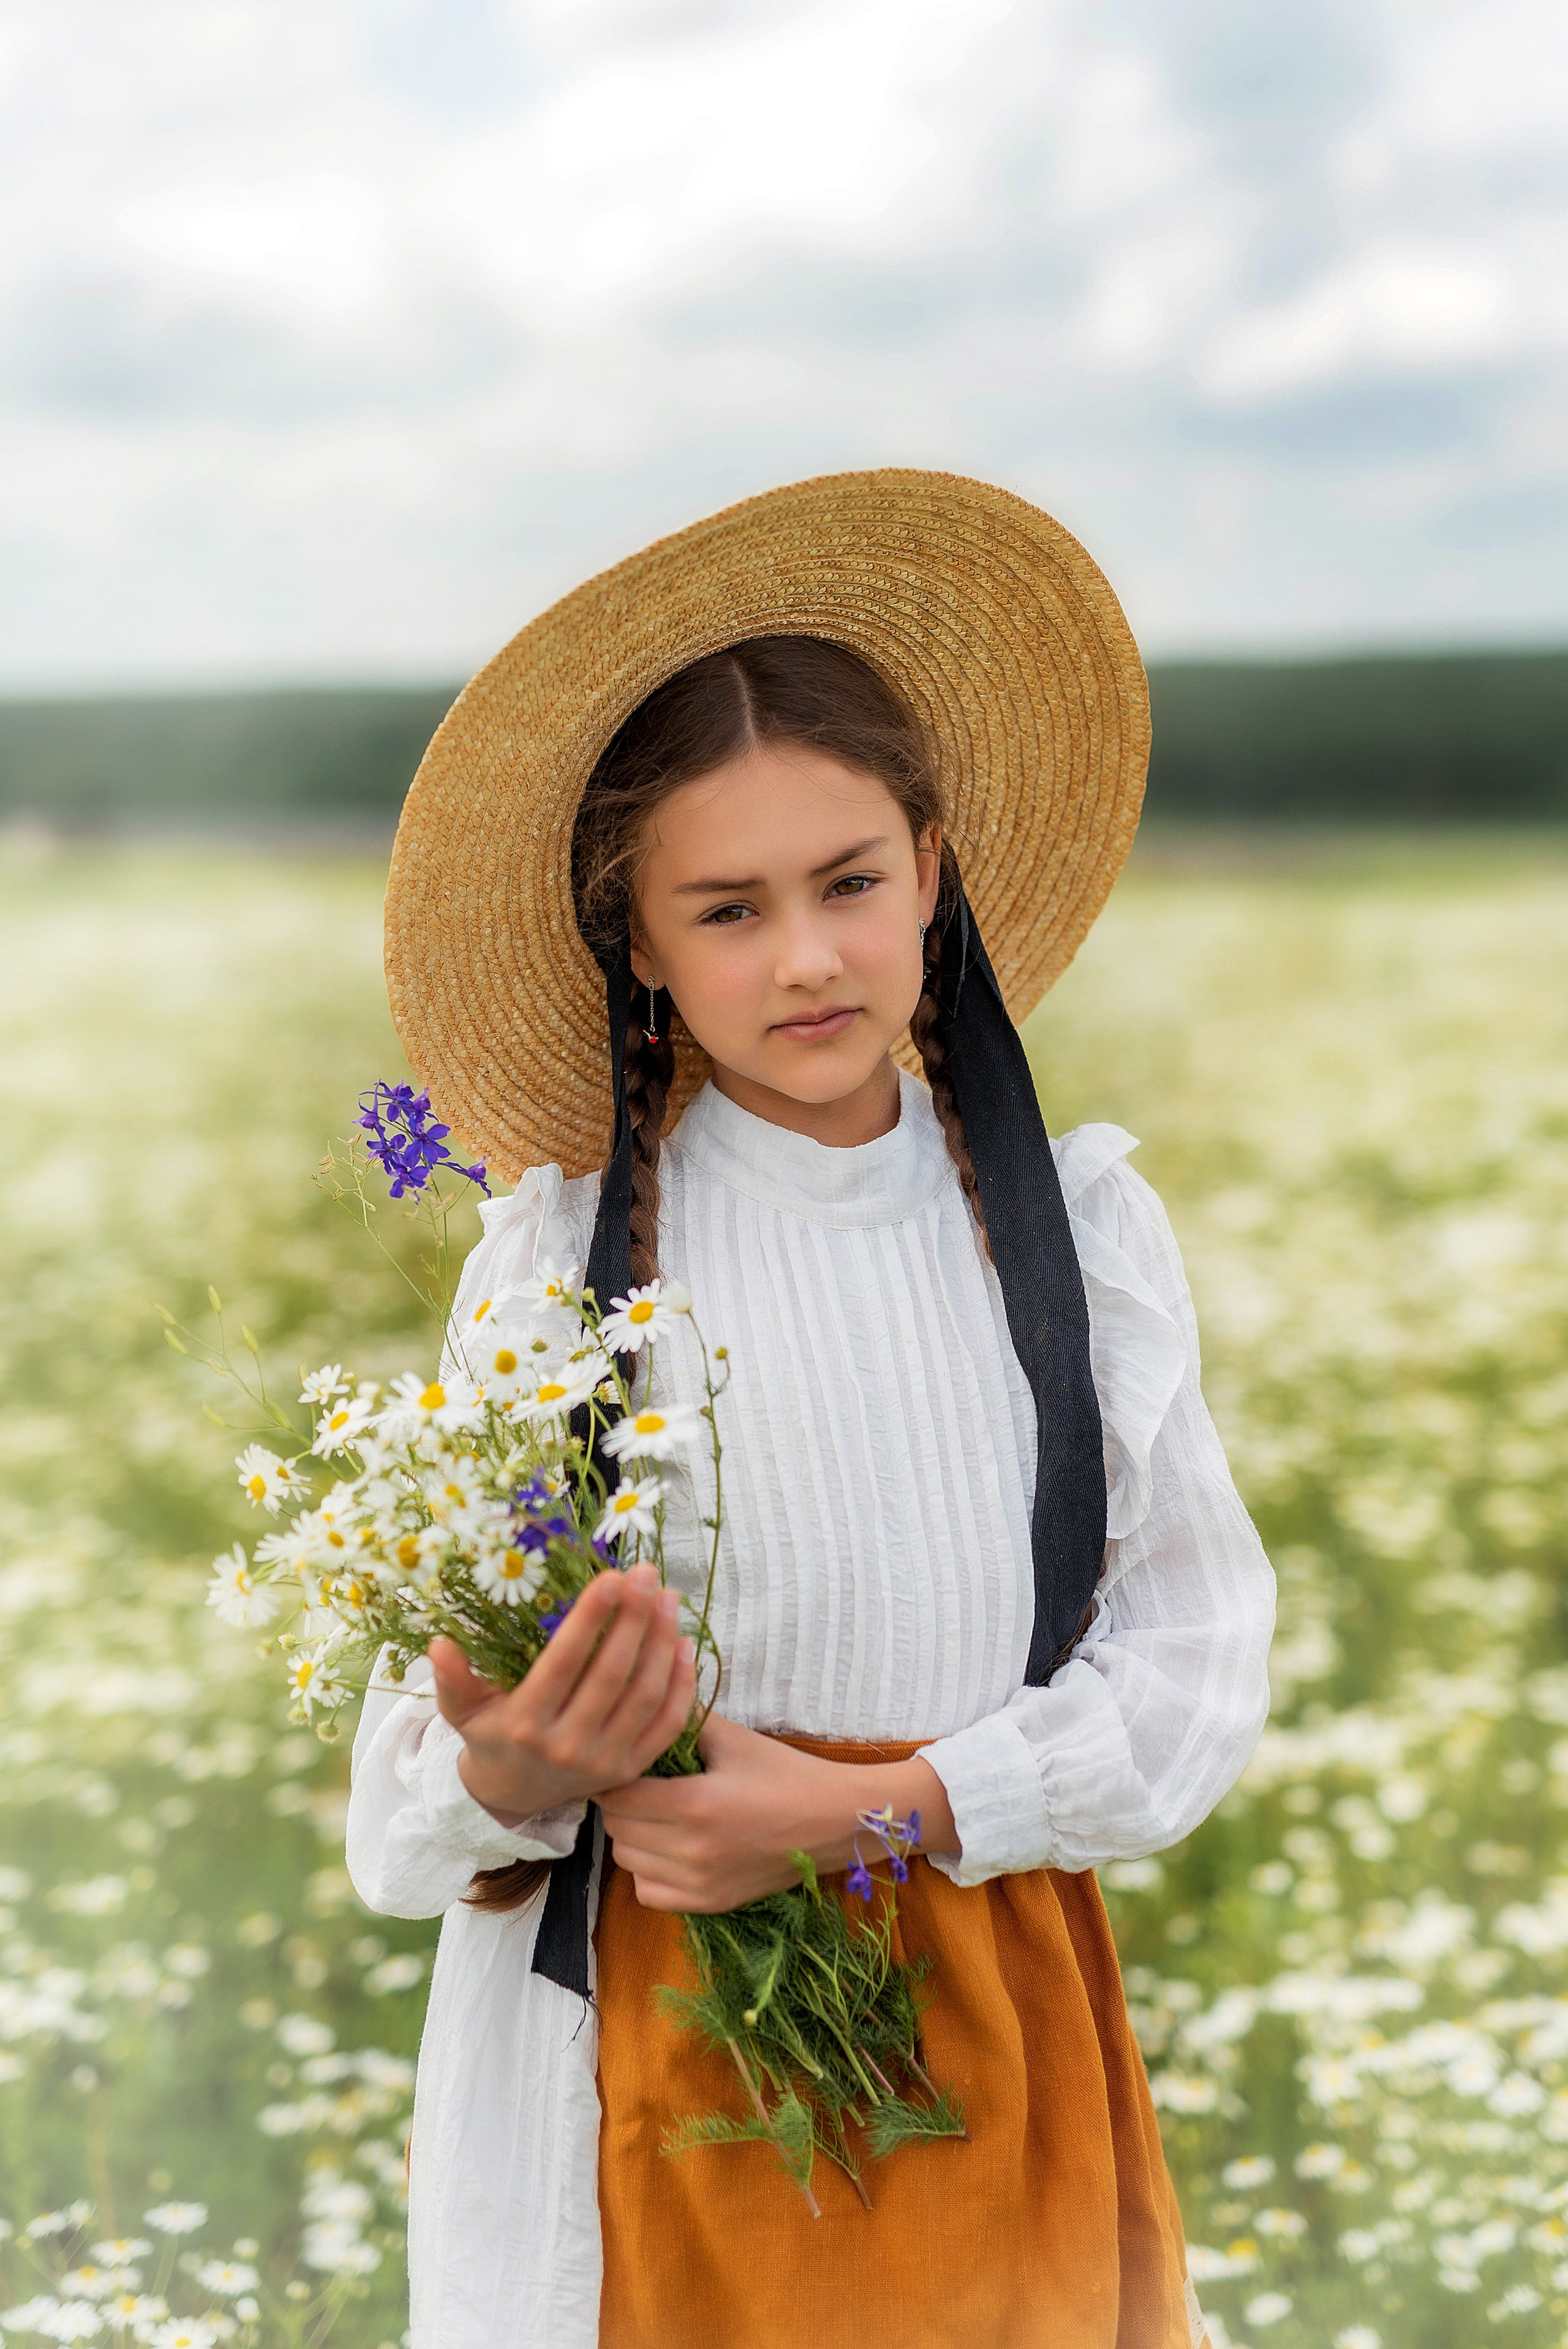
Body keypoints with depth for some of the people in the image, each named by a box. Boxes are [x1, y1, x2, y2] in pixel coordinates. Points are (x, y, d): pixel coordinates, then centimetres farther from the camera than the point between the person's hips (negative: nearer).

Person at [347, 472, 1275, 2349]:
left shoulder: (1083, 1228, -3)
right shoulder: (554, 1258, -8)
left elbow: (1199, 1658, -5)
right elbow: (417, 1803, -6)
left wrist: (875, 1805, -17)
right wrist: (507, 1776, -29)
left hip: (993, 2029, 2)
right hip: (644, 2038, -1)